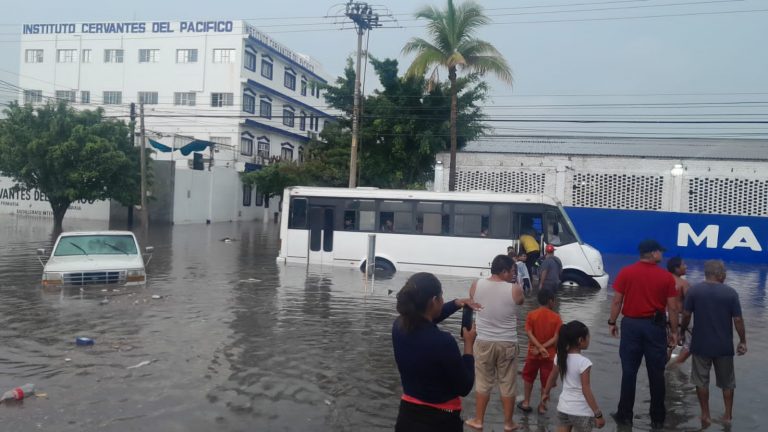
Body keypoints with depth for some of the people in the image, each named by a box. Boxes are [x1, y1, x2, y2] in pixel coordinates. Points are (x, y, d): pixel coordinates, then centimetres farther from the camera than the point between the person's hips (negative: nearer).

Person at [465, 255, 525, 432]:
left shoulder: (476, 285, -8)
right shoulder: (515, 289, -14)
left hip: (483, 341, 2)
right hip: (507, 343, -2)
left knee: (483, 383, 15)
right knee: (507, 384, 13)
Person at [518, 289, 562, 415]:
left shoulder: (531, 315, -7)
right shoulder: (556, 317, -9)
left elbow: (529, 334, -15)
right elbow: (556, 338, -15)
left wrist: (540, 348, -16)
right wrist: (542, 348, -14)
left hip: (533, 354, 1)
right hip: (549, 355, -1)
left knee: (528, 377, 19)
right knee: (546, 381, 11)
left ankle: (526, 403, 25)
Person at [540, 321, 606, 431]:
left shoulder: (560, 357, -3)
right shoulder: (584, 362, -21)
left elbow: (552, 377, 12)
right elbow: (586, 391, -19)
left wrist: (545, 393, 28)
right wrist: (598, 414, -13)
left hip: (563, 408, 6)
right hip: (581, 412, -5)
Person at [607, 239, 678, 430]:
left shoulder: (626, 272, -5)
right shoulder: (666, 276, -6)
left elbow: (617, 301, -3)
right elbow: (672, 308, -3)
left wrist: (612, 322, 7)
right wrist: (674, 330, 8)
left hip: (631, 324, 0)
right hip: (655, 326, 0)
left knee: (629, 372, 7)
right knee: (656, 374, 9)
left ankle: (625, 414, 15)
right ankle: (657, 418, 18)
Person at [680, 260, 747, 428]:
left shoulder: (694, 290, -8)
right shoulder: (731, 293, -10)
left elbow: (686, 315, -5)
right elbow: (738, 320, -8)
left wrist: (682, 331, 12)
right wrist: (743, 341, 4)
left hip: (701, 344, 0)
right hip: (724, 346, 0)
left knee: (701, 380, 13)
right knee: (727, 382, 19)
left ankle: (706, 415, 18)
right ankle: (728, 414, 28)